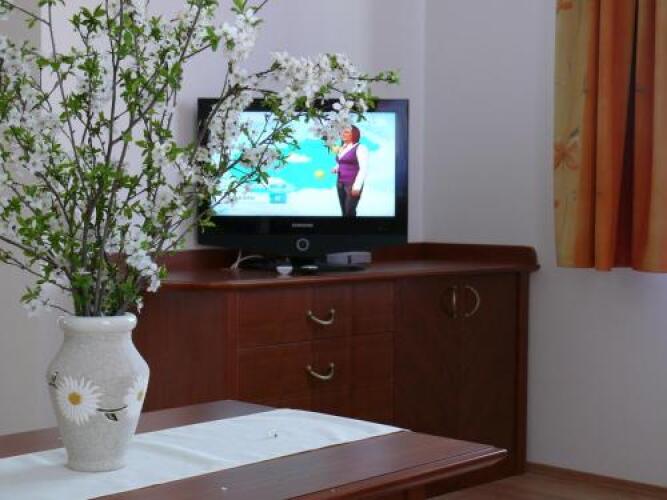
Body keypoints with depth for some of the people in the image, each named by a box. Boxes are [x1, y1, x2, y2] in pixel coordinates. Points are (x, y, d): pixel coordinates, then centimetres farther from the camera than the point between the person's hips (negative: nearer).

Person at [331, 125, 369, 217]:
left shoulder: (360, 148, -13)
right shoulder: (342, 149, 12)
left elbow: (364, 169, -17)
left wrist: (357, 186, -23)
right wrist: (336, 169, 3)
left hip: (353, 185, -8)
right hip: (341, 184, 8)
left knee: (350, 212, -10)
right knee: (344, 211, 8)